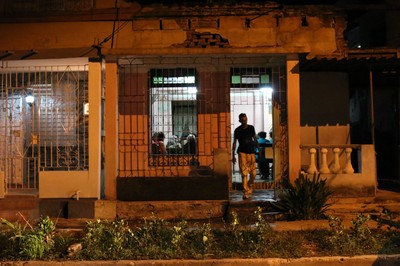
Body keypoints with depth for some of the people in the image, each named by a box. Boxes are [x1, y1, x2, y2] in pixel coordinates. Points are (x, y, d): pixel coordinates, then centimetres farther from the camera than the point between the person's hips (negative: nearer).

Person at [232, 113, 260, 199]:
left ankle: (250, 185, 30)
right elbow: (234, 143, 4)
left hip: (251, 152, 2)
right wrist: (233, 155, 0)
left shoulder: (251, 128, 7)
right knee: (244, 173, -8)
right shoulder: (237, 130, 1)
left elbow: (255, 139, 15)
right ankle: (246, 192, -2)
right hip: (242, 152, -2)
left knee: (253, 173, 1)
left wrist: (259, 150, 10)